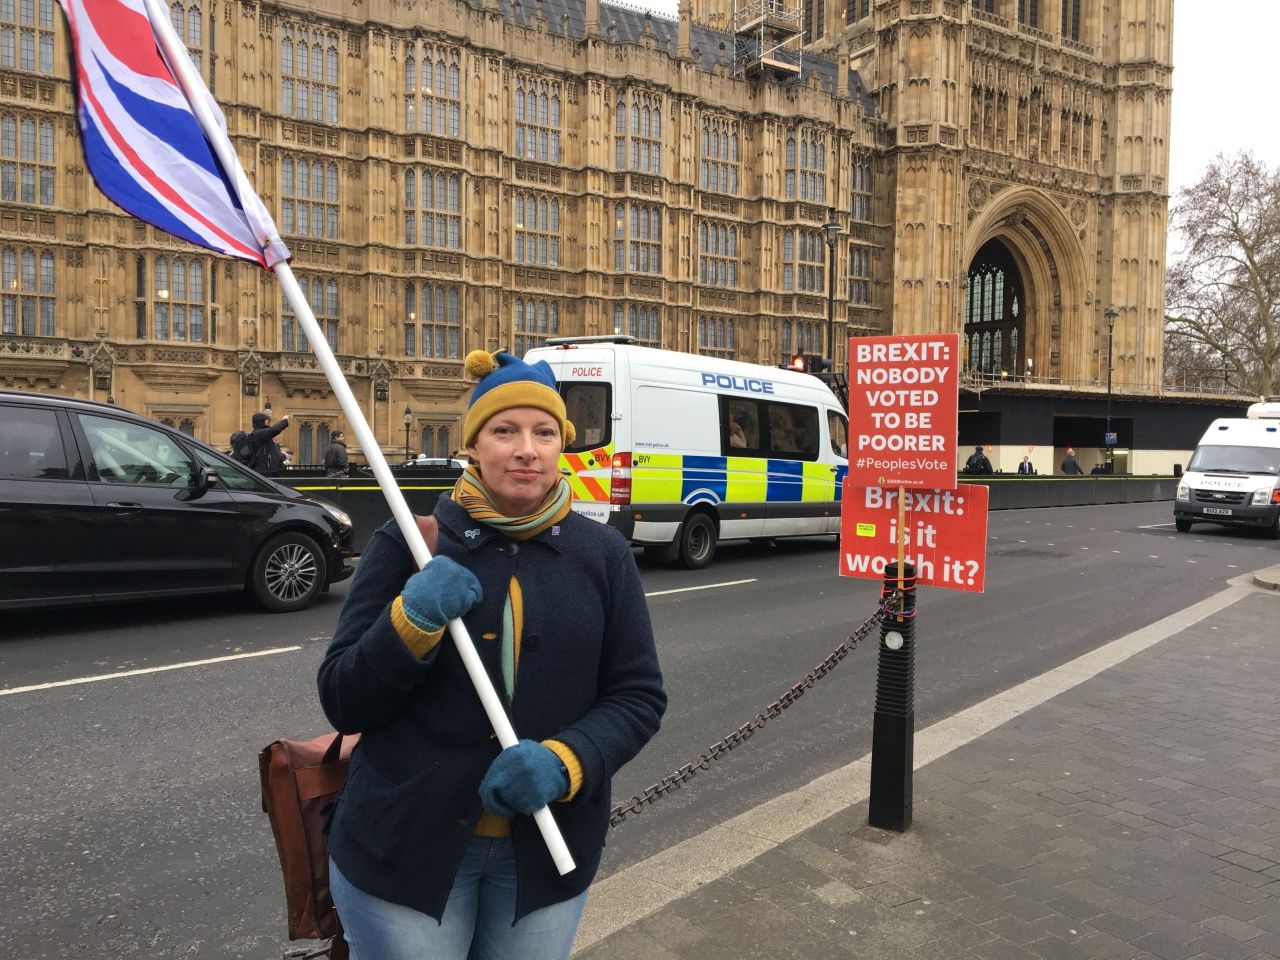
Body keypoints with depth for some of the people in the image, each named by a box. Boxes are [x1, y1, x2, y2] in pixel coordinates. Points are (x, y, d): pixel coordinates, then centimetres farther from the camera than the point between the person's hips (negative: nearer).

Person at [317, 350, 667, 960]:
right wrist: (410, 621, -24)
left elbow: (639, 697, 0)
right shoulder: (408, 545, -6)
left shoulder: (604, 556, -1)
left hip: (547, 854, 2)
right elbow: (342, 703, -6)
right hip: (404, 845, -1)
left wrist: (565, 761, -19)